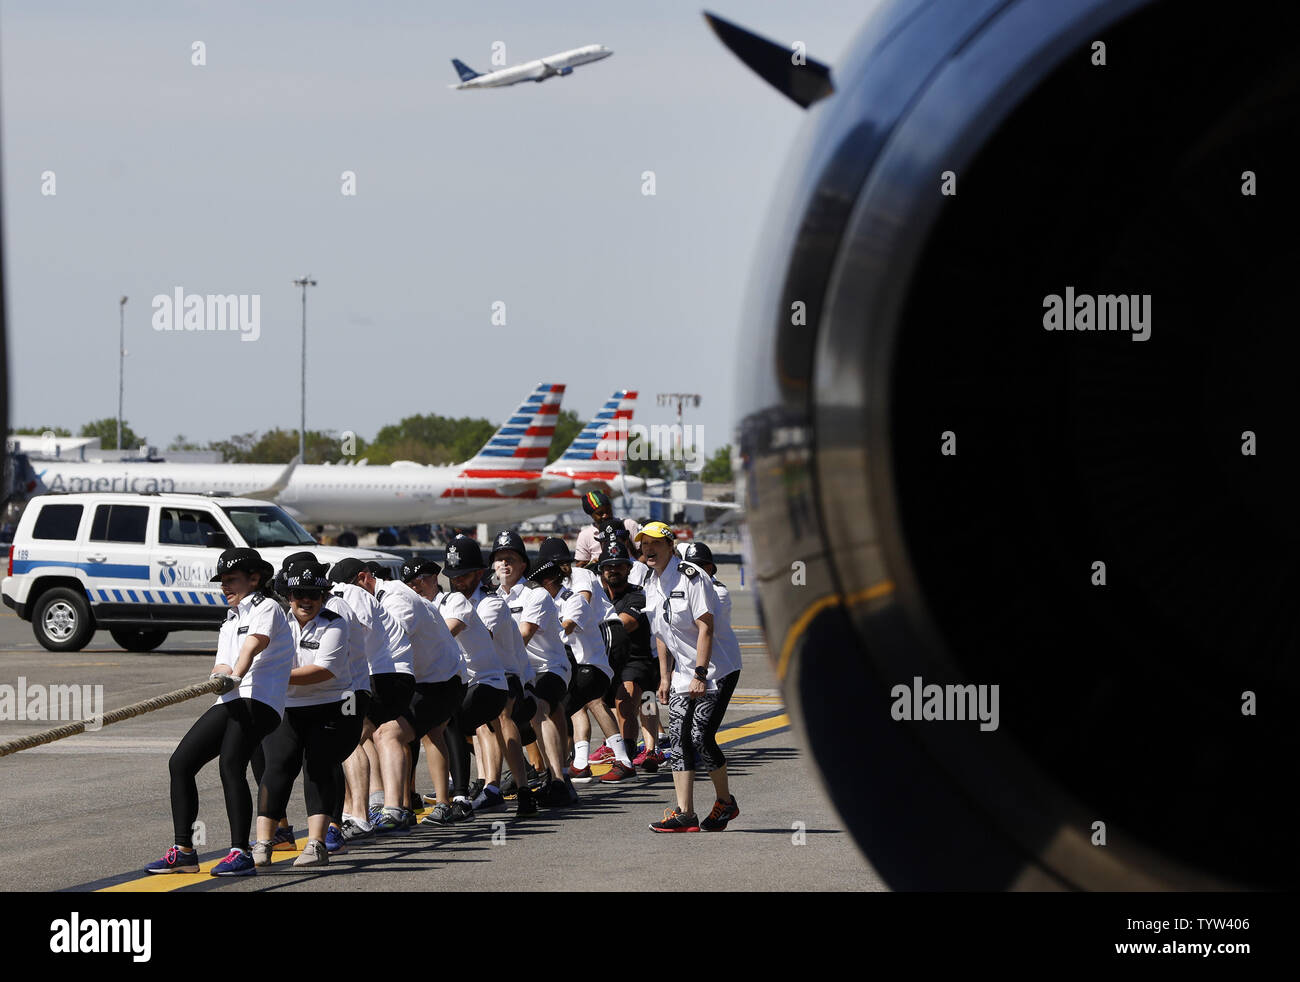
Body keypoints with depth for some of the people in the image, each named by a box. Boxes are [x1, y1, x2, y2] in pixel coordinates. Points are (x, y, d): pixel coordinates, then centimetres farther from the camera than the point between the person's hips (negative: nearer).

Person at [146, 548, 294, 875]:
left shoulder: (266, 608, 1)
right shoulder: (230, 621, 27)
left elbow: (253, 646, -20)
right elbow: (222, 667, 13)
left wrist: (236, 677, -38)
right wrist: (220, 673, -13)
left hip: (259, 701, -9)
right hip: (229, 703, 9)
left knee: (231, 765, -26)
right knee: (181, 763, 3)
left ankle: (241, 853, -29)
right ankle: (184, 851, 7)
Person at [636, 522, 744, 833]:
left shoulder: (691, 577, -17)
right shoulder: (652, 585, 9)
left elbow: (705, 627, -20)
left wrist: (700, 675, -23)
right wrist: (665, 676, 11)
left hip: (717, 668, -8)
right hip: (683, 673, 8)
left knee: (701, 737, -14)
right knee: (679, 737, -2)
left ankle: (725, 802, 7)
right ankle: (684, 815, -3)